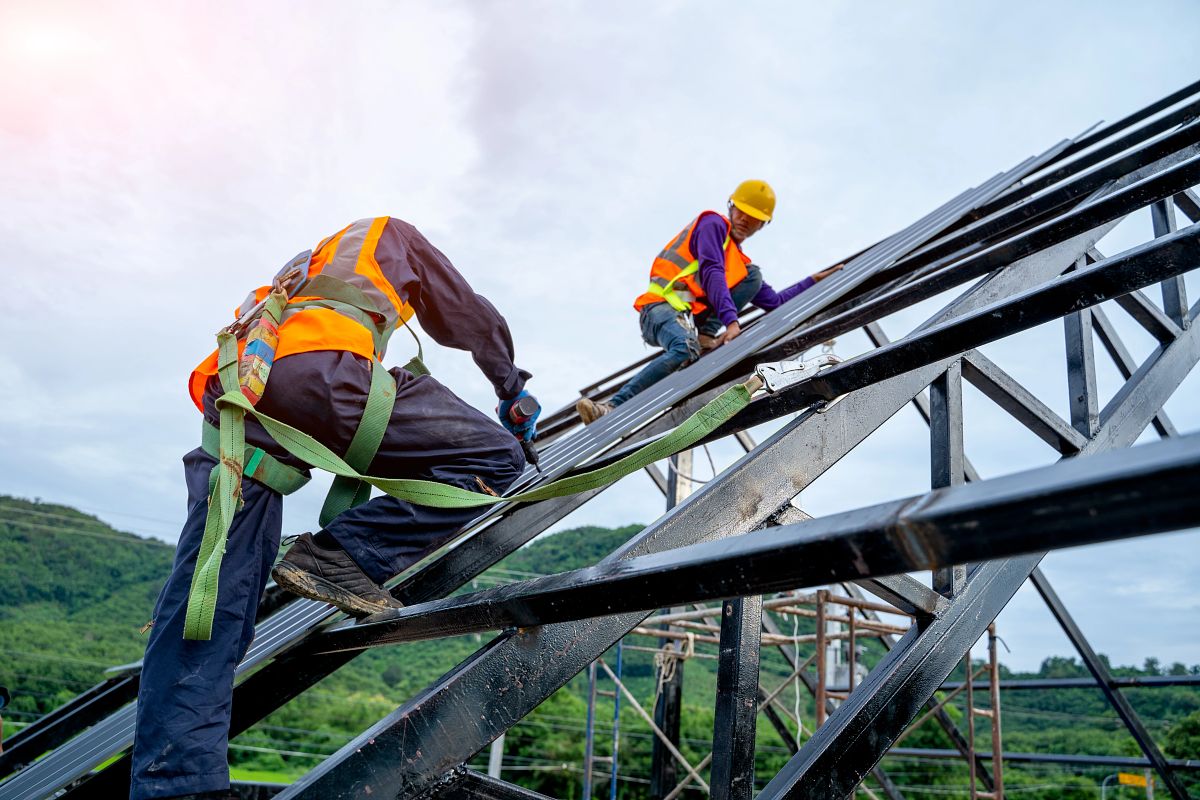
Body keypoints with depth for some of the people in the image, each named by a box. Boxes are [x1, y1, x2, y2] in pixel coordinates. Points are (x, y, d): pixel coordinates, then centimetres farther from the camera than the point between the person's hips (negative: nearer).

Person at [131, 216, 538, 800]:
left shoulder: (305, 268, 46)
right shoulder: (391, 235, 32)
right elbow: (471, 319, 34)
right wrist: (512, 389, 48)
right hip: (319, 372, -7)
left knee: (214, 591, -2)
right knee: (495, 460, -2)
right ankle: (344, 555, -15)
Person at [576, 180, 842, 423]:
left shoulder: (740, 262, 30)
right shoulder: (714, 223, 6)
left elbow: (775, 302, 28)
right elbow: (711, 273, -11)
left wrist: (814, 281, 25)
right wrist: (731, 321, -24)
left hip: (692, 322, 7)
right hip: (663, 309, -7)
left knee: (753, 275, -4)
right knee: (686, 350, -39)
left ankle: (705, 336, -16)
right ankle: (612, 408, -39)